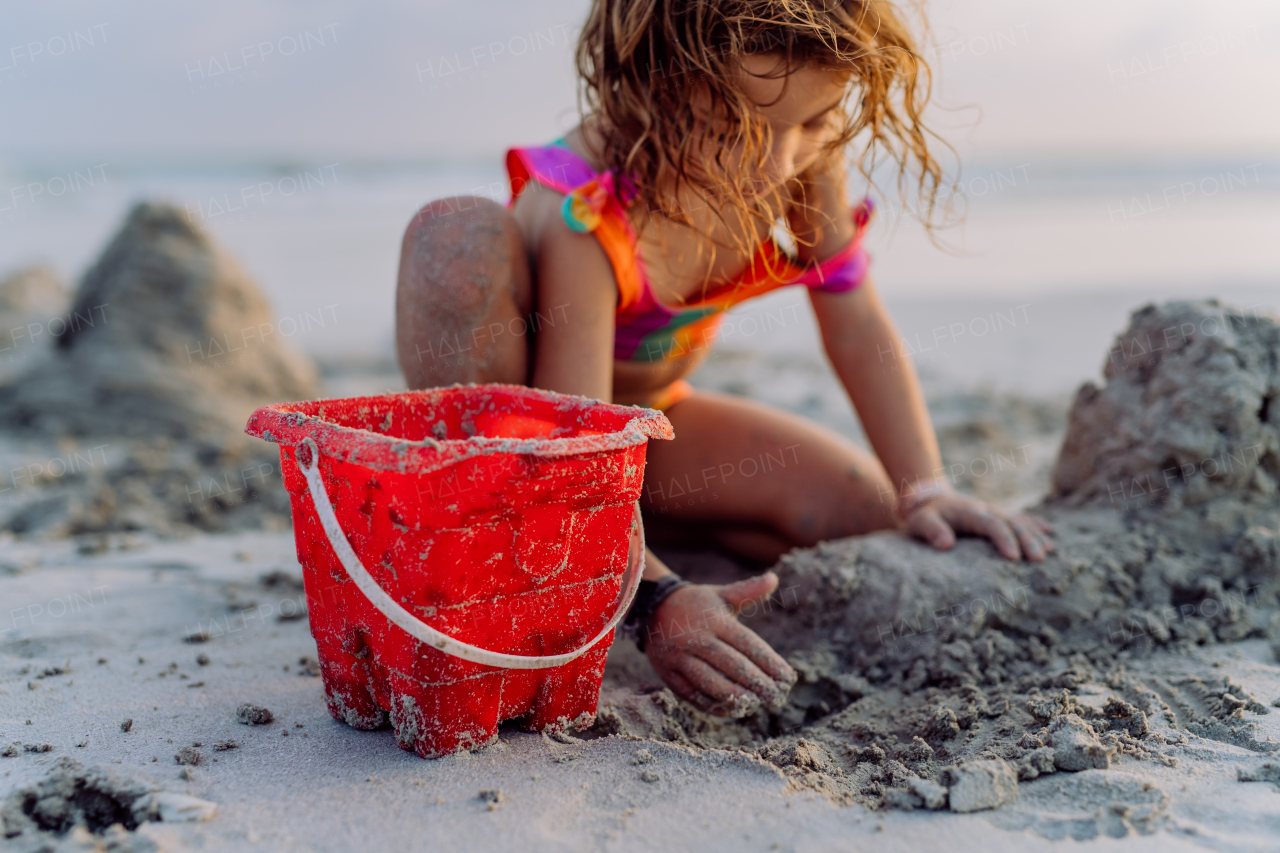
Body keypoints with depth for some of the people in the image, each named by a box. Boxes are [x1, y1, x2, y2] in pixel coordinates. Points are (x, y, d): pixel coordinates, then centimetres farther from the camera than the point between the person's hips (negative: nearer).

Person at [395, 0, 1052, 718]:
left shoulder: (807, 154, -20)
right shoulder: (582, 215, -38)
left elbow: (856, 323, -9)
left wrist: (925, 491, -15)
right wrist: (653, 600, -53)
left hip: (648, 418, 5)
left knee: (865, 511, -16)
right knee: (462, 235, -37)